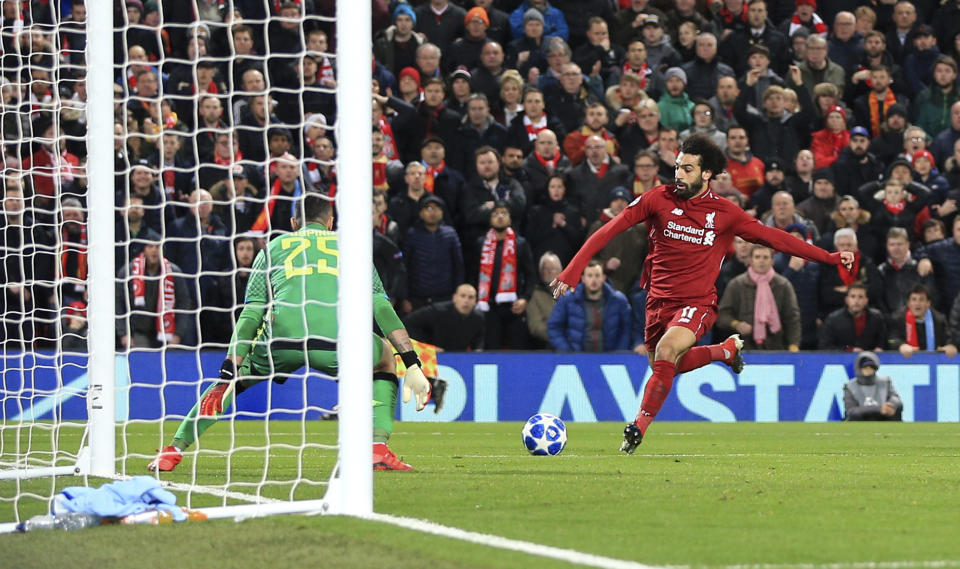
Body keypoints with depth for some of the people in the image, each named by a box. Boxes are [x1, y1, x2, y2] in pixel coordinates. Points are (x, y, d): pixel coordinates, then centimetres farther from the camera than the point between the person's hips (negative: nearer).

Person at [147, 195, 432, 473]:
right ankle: (378, 447, 13)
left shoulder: (273, 247, 28)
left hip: (281, 338, 0)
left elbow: (251, 314, 16)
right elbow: (381, 307, 18)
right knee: (385, 359, 32)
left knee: (232, 376, 29)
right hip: (338, 342, 0)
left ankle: (174, 449, 19)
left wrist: (228, 373, 11)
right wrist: (413, 365, 15)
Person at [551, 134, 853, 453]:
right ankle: (727, 350, 42)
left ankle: (639, 427, -20)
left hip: (697, 303, -4)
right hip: (659, 301, 4)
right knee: (669, 366, 15)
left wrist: (831, 258, -1)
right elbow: (609, 231, -5)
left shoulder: (724, 214, -5)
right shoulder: (659, 199, -5)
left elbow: (773, 237, 2)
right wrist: (573, 271, -13)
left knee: (666, 349, -29)